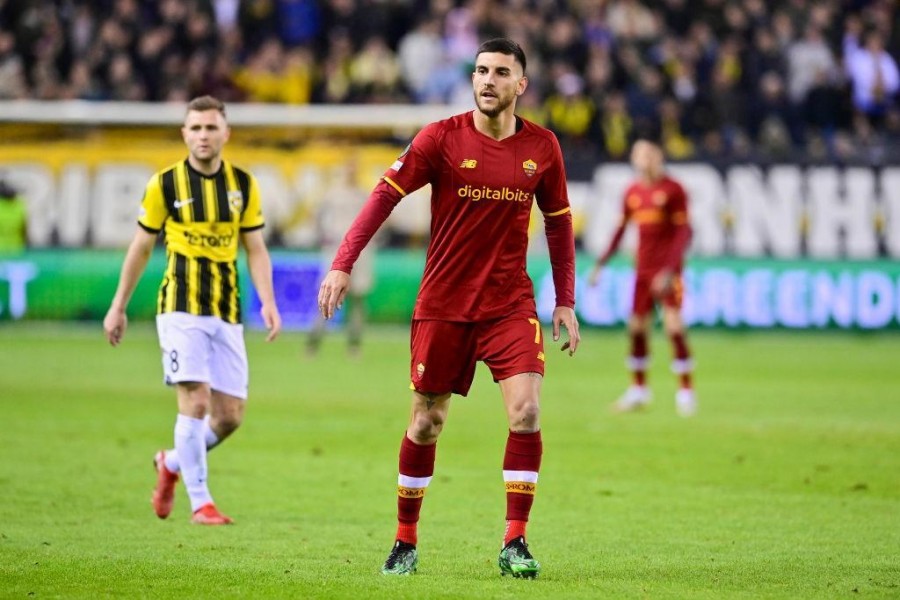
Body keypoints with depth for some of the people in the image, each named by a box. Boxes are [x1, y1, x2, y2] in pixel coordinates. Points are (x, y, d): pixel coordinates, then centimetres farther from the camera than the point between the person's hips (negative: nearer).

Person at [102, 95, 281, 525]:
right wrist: (118, 307, 10)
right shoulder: (165, 184, -2)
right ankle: (200, 503, -7)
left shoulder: (243, 184, 6)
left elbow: (255, 249, 10)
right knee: (195, 401, -16)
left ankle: (173, 463, 29)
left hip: (227, 313, 4)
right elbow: (141, 247, 7)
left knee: (230, 416, 2)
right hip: (181, 308, -4)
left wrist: (268, 302, -4)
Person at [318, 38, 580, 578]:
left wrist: (566, 301, 10)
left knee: (526, 411, -15)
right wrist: (343, 264, -17)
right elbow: (386, 194, -8)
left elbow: (558, 221, 12)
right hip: (442, 304, -1)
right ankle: (406, 542, 21)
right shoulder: (442, 138, -6)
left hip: (511, 304, 1)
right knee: (427, 421, 5)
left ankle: (515, 543, -8)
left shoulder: (542, 147, 2)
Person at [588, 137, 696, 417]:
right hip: (643, 269, 6)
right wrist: (600, 264, 13)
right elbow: (620, 231, 17)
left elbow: (683, 232, -10)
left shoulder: (672, 190, -7)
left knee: (674, 325, -12)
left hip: (667, 268, -6)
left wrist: (669, 270, -19)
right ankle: (638, 389, 19)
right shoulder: (632, 193, 9)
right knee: (637, 327, 7)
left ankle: (686, 391, -6)